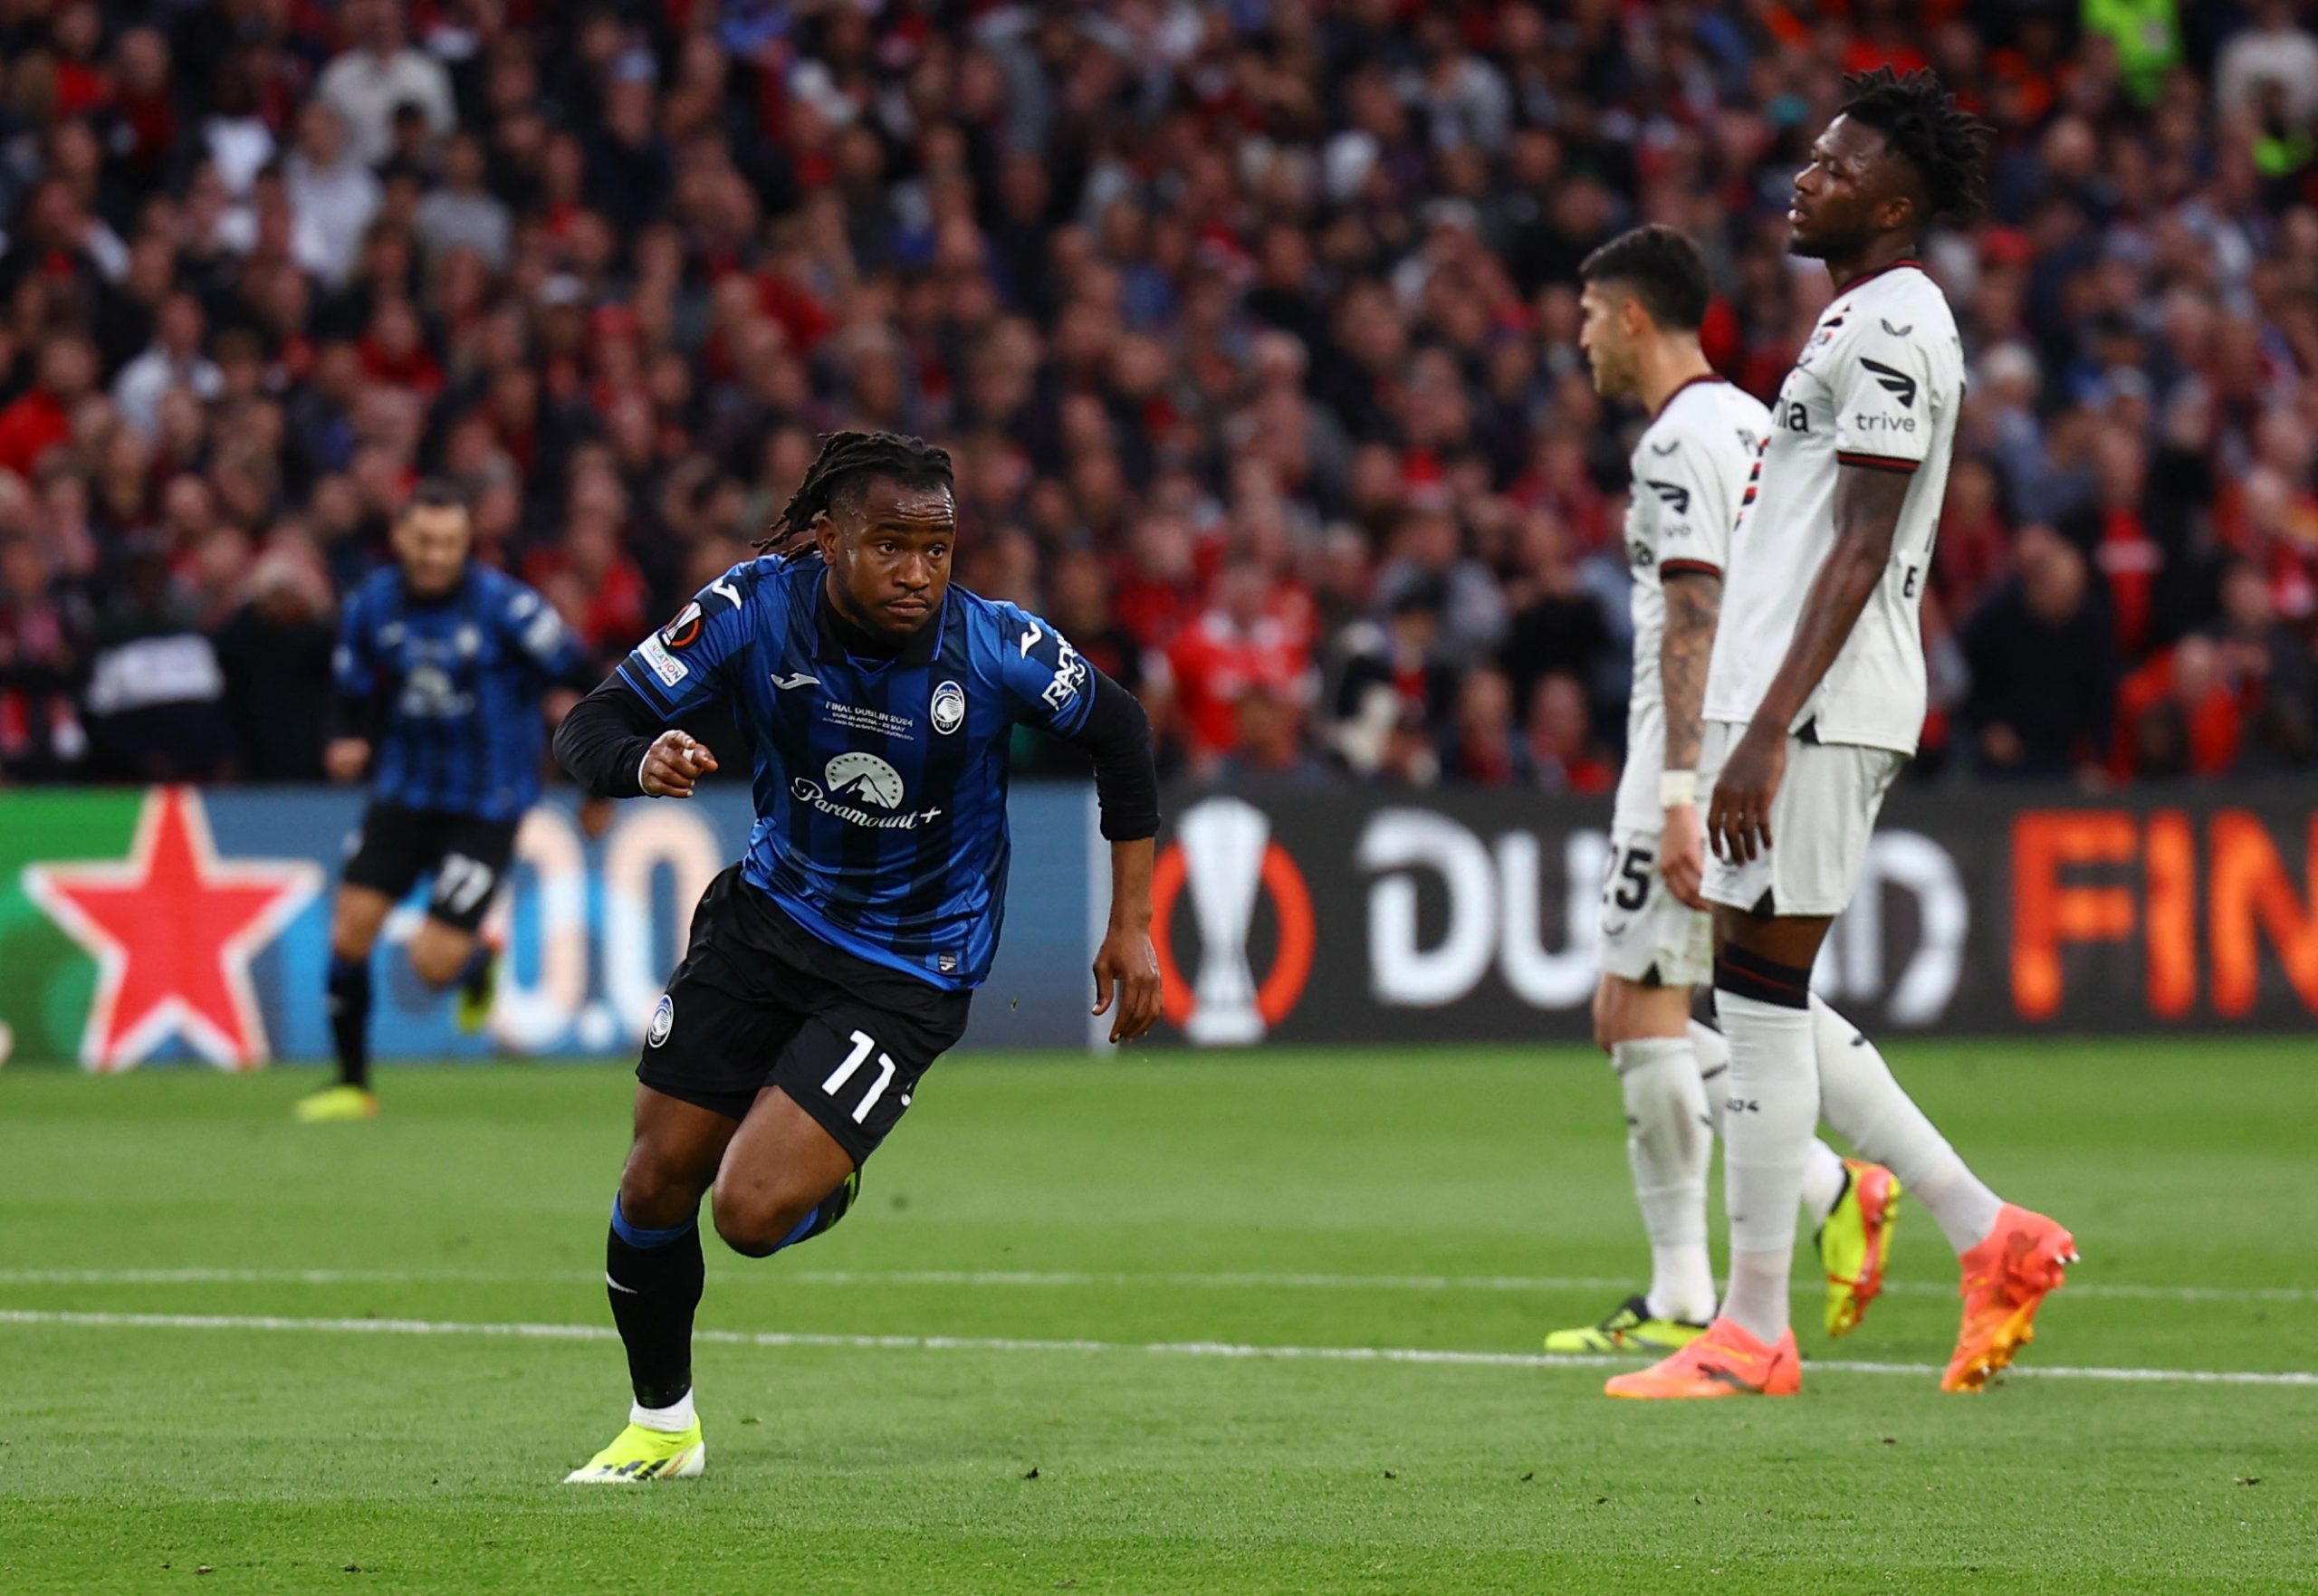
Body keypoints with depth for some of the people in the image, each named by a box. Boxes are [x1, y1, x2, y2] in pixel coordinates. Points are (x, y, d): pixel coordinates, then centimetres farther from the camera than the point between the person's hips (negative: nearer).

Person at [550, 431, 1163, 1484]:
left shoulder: (996, 647, -22)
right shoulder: (754, 609, -18)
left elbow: (1117, 733, -2)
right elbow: (588, 731, -16)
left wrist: (1132, 923, -1)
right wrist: (643, 763, -41)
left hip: (906, 972, -3)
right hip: (771, 911, 3)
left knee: (754, 1211, -17)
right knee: (659, 1181, 4)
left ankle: (834, 1186, 21)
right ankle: (661, 1427, 29)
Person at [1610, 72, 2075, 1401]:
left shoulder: (1889, 324, -13)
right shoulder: (1871, 319, 19)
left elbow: (1861, 551, -19)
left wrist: (1768, 730, -23)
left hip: (1811, 713, -11)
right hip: (1790, 700, 11)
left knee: (1761, 998, -7)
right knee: (1769, 1003, 13)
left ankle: (1753, 1333, -3)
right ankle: (1991, 1236, 13)